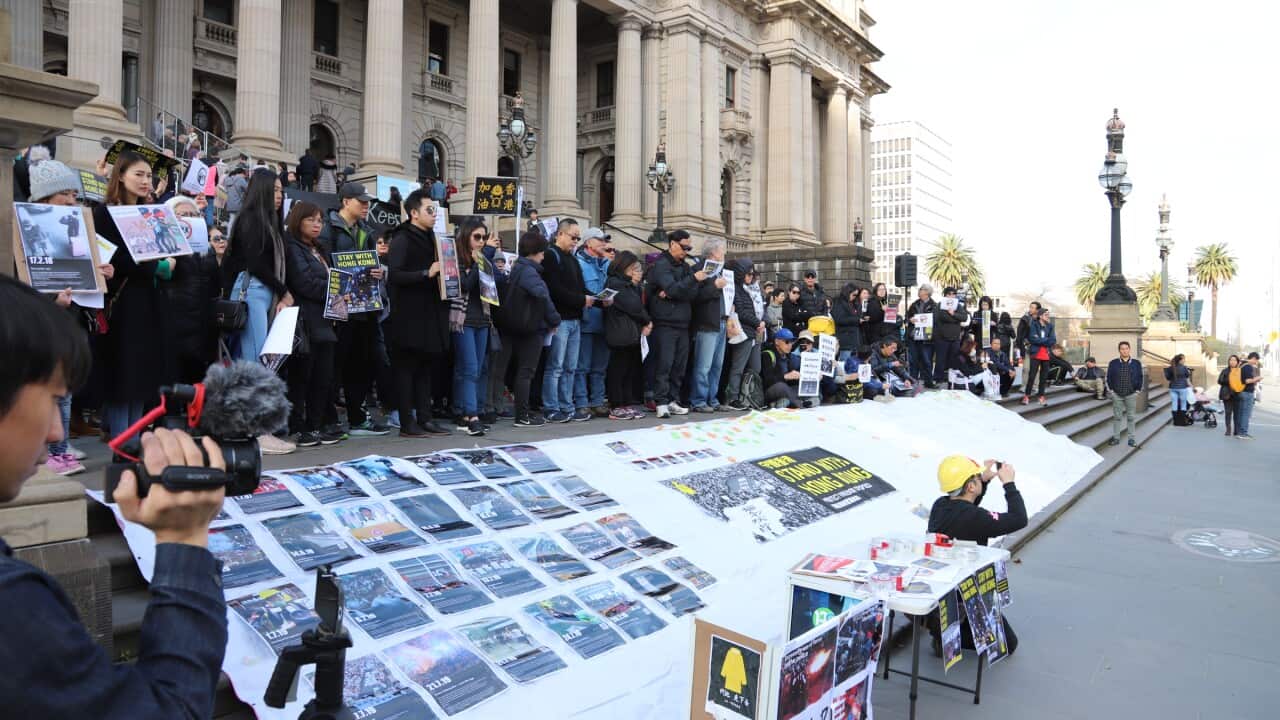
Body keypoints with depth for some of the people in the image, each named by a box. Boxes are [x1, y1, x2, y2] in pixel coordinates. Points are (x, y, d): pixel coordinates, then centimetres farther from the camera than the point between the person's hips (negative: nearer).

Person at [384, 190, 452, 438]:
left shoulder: (429, 238, 18)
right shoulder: (402, 239, -8)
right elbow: (394, 275, -20)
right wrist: (426, 273, -24)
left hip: (430, 314, 9)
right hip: (409, 316, -8)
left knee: (425, 367, 11)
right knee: (406, 368, -2)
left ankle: (424, 418, 17)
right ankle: (407, 423, 2)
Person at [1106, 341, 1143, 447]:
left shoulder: (1136, 363, 3)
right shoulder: (1113, 363, 1)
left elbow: (1140, 378, 6)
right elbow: (1108, 378, 5)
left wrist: (1137, 390, 0)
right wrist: (1111, 390, -2)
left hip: (1131, 395, 0)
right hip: (1117, 395, 0)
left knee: (1131, 418, 4)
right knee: (1117, 417, 5)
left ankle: (1131, 439, 11)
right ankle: (1116, 437, 12)